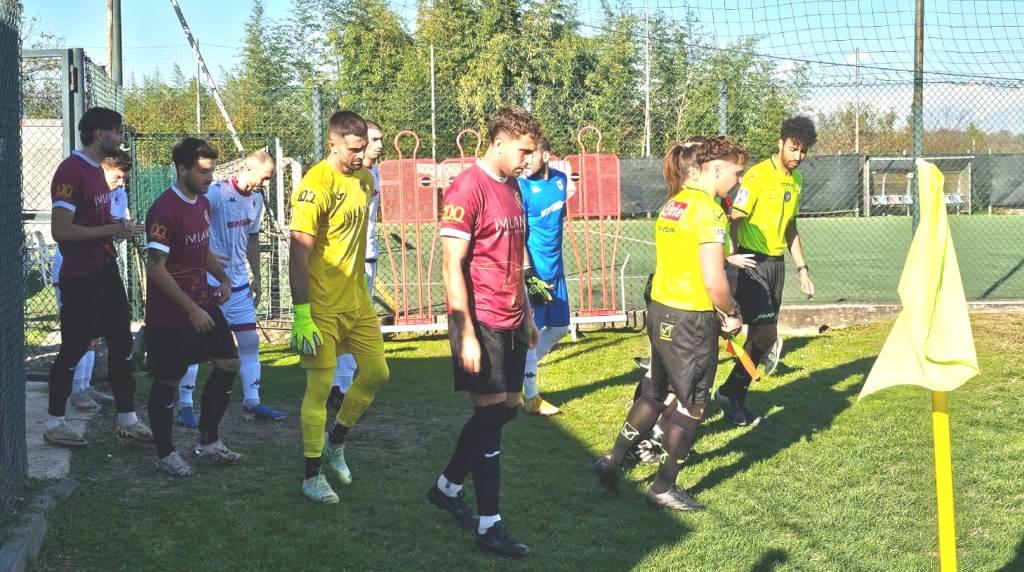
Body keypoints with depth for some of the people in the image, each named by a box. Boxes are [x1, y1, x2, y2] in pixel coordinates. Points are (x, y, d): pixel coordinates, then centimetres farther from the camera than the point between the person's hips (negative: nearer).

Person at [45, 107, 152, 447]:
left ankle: (127, 419, 21)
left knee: (121, 344, 11)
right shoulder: (71, 171, -18)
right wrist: (112, 230, -19)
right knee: (73, 350, 2)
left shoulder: (97, 170, 12)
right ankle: (54, 425, 16)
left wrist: (120, 227, 5)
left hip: (106, 271, 9)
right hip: (80, 278, -9)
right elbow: (61, 230, -23)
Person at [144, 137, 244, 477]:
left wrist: (222, 278, 4)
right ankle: (165, 455, 17)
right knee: (167, 383, 2)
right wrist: (191, 309, -22)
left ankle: (208, 443, 22)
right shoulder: (164, 210, -20)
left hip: (203, 305, 9)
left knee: (228, 364, 9)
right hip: (170, 315, -9)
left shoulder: (202, 203, 8)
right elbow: (156, 268, -22)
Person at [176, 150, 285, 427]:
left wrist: (257, 277, 15)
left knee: (250, 340, 7)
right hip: (208, 282, -7)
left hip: (239, 284, 7)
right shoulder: (217, 193, -15)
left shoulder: (256, 200, 9)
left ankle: (251, 402, 16)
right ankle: (185, 405, 7)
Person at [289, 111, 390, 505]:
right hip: (323, 306, -8)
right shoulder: (316, 185, -17)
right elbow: (298, 253, -20)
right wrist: (301, 314, -23)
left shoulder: (364, 178, 7)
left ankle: (335, 442, 31)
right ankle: (313, 476, 9)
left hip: (357, 300, 8)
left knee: (377, 373, 11)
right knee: (320, 386, -3)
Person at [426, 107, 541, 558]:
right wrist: (465, 335, -20)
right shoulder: (467, 189, -14)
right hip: (481, 324, -8)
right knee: (490, 413, -4)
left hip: (511, 324, 8)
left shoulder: (511, 188, 13)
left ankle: (447, 487, 32)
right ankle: (489, 525, 5)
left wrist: (526, 315, 19)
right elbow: (452, 266, -17)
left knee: (505, 409, 13)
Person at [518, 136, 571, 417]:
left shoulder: (561, 179, 4)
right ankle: (531, 397, 9)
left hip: (555, 268, 7)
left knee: (560, 327, 16)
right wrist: (528, 275, -21)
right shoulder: (522, 187, -15)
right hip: (533, 270, -7)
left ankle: (525, 368, 33)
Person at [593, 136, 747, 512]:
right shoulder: (710, 213, -19)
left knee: (656, 392, 23)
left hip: (660, 311, 8)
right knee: (692, 405, 7)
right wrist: (731, 315, -5)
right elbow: (714, 281, -23)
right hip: (691, 321, -8)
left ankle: (614, 460, 26)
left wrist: (718, 309, 11)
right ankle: (664, 488, 15)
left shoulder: (673, 204, 7)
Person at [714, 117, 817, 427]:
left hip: (776, 264, 8)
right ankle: (730, 392, 6)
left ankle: (736, 402, 20)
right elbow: (735, 221, -17)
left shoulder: (796, 180, 13)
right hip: (753, 263, -8)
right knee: (767, 336, -13)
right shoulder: (757, 176, -13)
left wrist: (802, 269, 20)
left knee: (758, 336, 10)